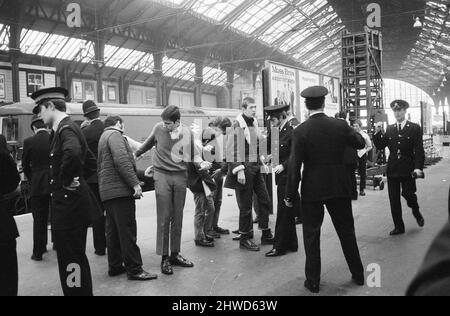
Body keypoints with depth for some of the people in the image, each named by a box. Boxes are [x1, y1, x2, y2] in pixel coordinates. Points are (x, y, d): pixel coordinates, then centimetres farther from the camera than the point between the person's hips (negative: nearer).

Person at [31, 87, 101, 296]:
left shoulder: (66, 129, -15)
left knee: (71, 261, -2)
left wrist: (67, 180, -25)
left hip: (69, 207, -10)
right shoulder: (63, 128, 15)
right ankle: (82, 291, 33)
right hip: (68, 206, 10)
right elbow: (91, 162, 24)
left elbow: (73, 153, -39)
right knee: (75, 258, 19)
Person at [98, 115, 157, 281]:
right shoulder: (115, 135, -7)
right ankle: (134, 269, -3)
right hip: (120, 190, -10)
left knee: (113, 230, 14)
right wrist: (135, 183, -21)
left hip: (107, 191, 10)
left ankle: (115, 266, 21)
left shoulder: (104, 137, 24)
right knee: (127, 230, -7)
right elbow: (122, 161, -21)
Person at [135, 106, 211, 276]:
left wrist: (201, 162, -12)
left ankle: (175, 254, 21)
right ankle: (164, 258, 6)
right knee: (164, 218, -4)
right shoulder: (158, 129, -2)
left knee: (177, 218, 9)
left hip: (180, 176, 2)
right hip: (162, 175, -1)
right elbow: (148, 143, 18)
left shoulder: (187, 132, -1)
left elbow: (193, 153, 7)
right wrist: (136, 154, 23)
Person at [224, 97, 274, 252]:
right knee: (246, 205, 0)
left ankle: (266, 234, 22)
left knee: (265, 200, 10)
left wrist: (261, 162, 19)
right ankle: (245, 238, 14)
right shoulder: (238, 125, -12)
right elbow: (236, 150, -17)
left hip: (256, 167, 8)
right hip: (244, 168, -8)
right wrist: (240, 170, -22)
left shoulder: (254, 123, 13)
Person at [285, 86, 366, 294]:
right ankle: (358, 274, 31)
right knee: (346, 230, 17)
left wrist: (290, 195, -5)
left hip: (312, 189, -2)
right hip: (339, 186, 3)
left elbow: (294, 165, -12)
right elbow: (361, 144, 11)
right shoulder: (340, 125, -5)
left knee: (311, 234, 10)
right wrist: (351, 131, 30)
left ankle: (313, 281, 18)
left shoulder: (301, 131, -12)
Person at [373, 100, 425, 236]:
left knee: (408, 194, -4)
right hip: (392, 169, 3)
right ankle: (399, 227, 15)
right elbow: (380, 146, 6)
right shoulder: (390, 129, 9)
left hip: (407, 169, -3)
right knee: (394, 199, 4)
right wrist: (378, 133, -10)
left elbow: (419, 150, -7)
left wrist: (418, 167, -19)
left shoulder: (415, 128, -1)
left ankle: (416, 212, 31)